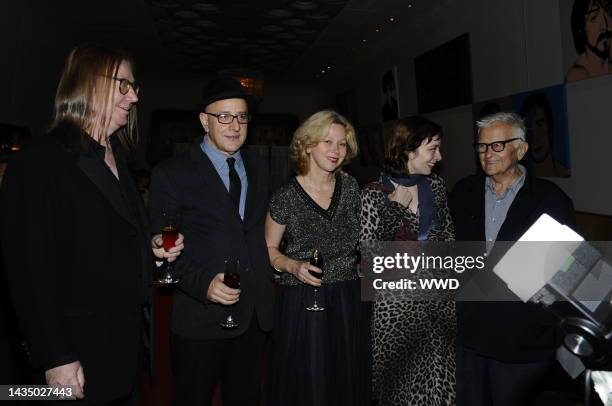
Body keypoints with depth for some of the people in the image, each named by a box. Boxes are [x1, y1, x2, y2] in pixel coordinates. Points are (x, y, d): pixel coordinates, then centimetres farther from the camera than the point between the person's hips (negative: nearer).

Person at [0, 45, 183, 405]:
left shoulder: (117, 159, 10)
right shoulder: (41, 161, -15)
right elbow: (31, 270, -18)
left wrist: (153, 248, 0)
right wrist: (56, 359, -18)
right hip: (81, 354, -7)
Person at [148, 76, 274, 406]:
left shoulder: (258, 167, 9)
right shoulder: (172, 173, -7)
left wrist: (264, 283, 6)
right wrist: (203, 282, -23)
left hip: (256, 313, 5)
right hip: (202, 316, -4)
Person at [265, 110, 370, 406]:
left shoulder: (350, 187, 2)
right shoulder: (286, 197, -10)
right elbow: (269, 250, 0)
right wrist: (294, 266, -17)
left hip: (349, 302, 4)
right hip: (302, 304, -3)